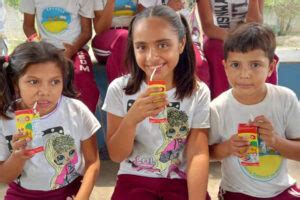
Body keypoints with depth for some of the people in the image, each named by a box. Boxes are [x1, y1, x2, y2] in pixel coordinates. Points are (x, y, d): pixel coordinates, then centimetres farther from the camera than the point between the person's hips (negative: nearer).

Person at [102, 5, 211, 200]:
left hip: (181, 182, 2)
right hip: (135, 181, -1)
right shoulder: (119, 89, -6)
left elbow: (198, 154, -9)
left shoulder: (198, 92, -4)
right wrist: (131, 119, -23)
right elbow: (116, 155, -5)